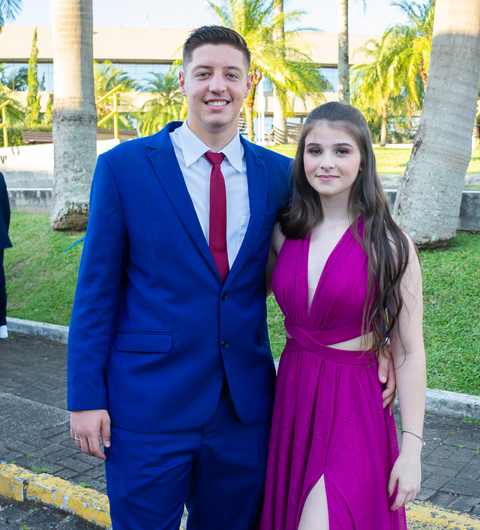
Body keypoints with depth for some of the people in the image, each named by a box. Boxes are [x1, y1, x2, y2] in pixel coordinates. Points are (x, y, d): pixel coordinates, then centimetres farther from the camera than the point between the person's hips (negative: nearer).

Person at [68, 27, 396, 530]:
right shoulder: (122, 166, -5)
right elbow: (96, 289, -4)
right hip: (149, 402, -2)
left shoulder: (278, 173, 3)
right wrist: (85, 397, -6)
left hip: (246, 406, 3)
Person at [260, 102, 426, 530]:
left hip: (352, 411, -4)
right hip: (291, 400, 5)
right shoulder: (285, 233, 1)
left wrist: (412, 450, -10)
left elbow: (410, 353, -9)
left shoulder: (390, 246, -11)